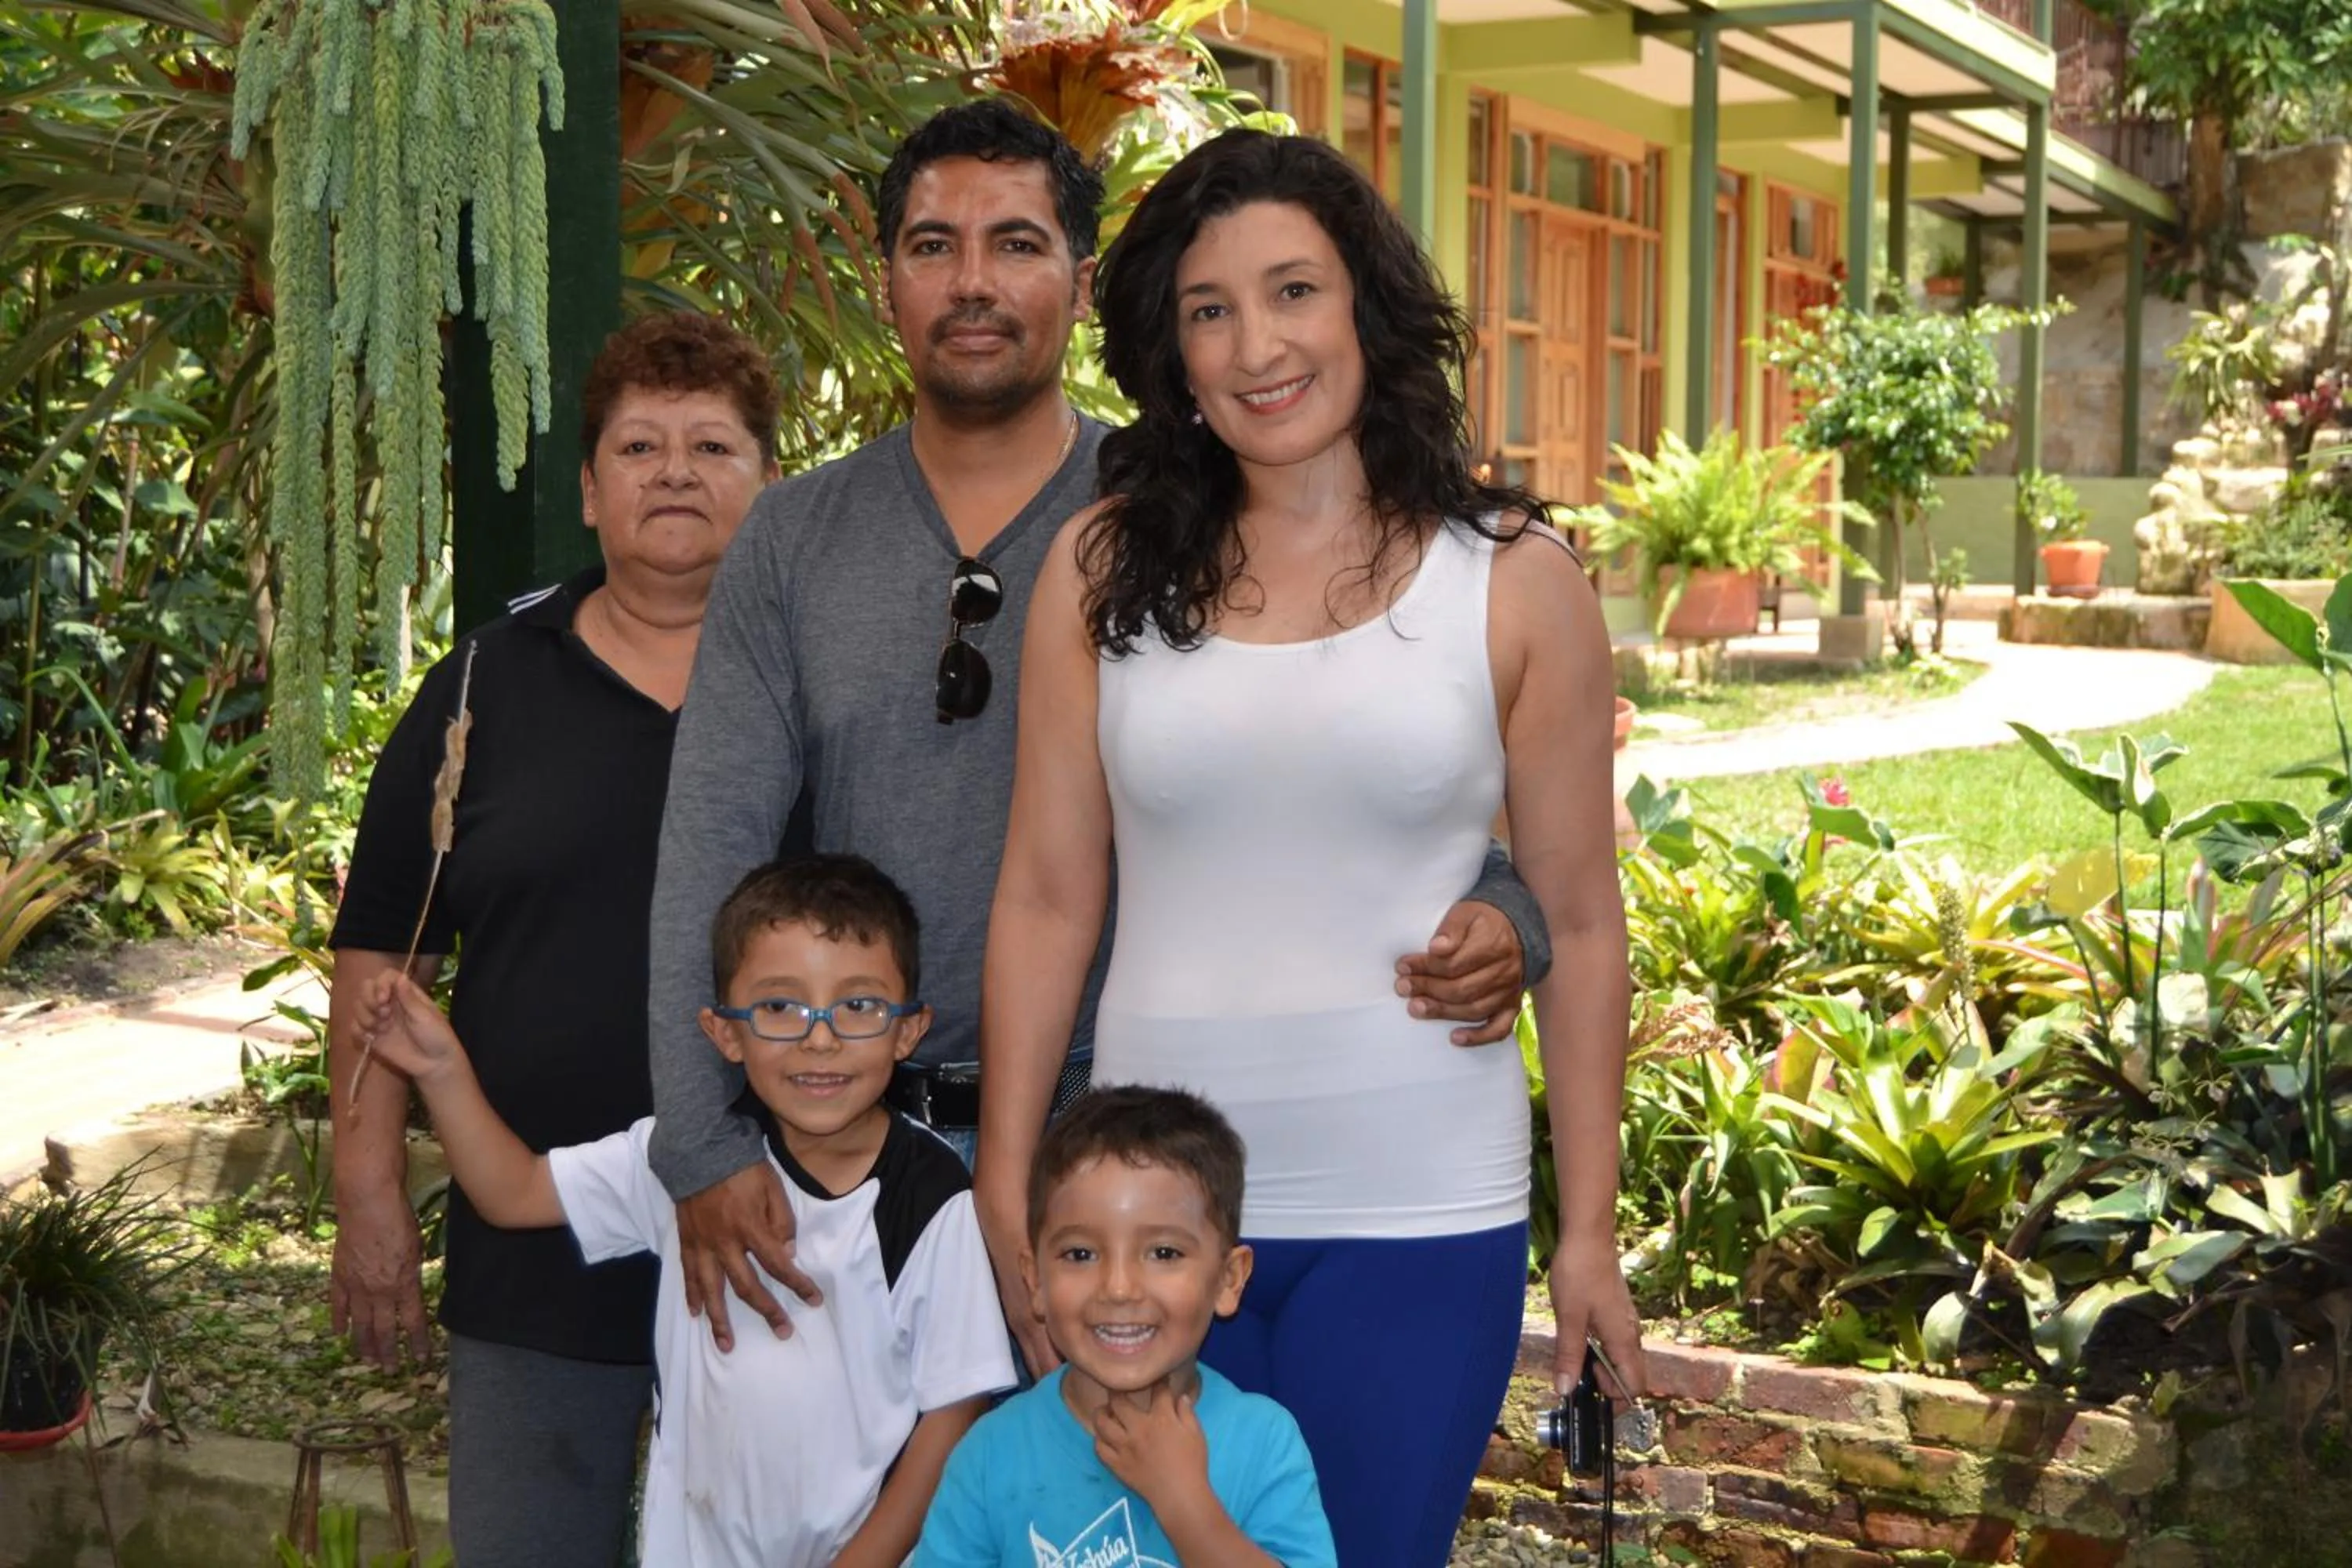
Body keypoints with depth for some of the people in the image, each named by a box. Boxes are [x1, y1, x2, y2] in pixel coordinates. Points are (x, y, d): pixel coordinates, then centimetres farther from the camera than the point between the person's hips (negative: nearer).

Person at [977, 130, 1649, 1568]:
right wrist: (1001, 1200, 3)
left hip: (1417, 1216, -1)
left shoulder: (1516, 582, -1)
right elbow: (1046, 902, 3)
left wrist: (1590, 1226, 2)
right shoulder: (1104, 571, 2)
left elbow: (1580, 923, 2)